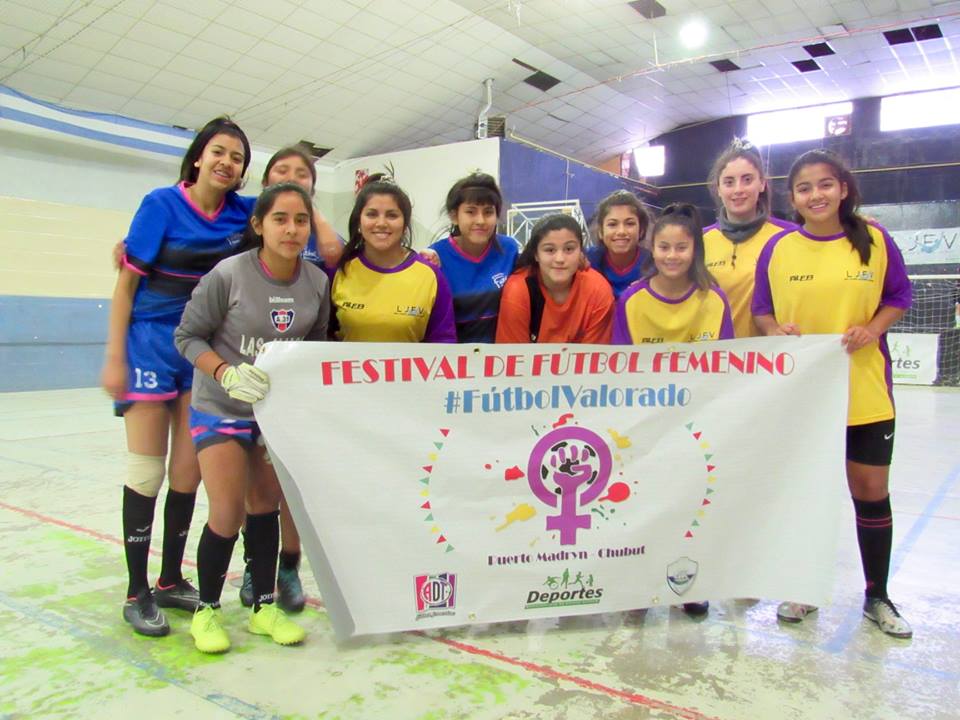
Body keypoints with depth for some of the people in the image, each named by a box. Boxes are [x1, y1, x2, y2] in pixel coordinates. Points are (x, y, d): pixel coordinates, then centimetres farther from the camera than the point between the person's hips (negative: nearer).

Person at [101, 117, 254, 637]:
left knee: (189, 471, 7)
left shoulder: (243, 213, 1)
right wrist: (114, 358, -11)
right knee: (147, 473, -1)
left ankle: (171, 580, 23)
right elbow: (126, 283, -8)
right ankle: (136, 593, 13)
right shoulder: (162, 204, -9)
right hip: (151, 344, -4)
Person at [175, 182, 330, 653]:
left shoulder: (317, 282, -9)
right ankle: (206, 610, 19)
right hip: (220, 408, -4)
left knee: (266, 504, 12)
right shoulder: (229, 274, -21)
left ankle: (263, 607, 28)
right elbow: (188, 336, -13)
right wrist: (228, 374, -27)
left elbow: (317, 343, 6)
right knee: (228, 513, -6)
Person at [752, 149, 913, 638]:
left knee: (871, 489, 8)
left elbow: (899, 297, 6)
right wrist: (775, 331, -16)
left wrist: (872, 329, -13)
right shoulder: (778, 248, -1)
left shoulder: (874, 240, -2)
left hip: (865, 392, 0)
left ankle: (877, 595, 28)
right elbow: (761, 310, 5)